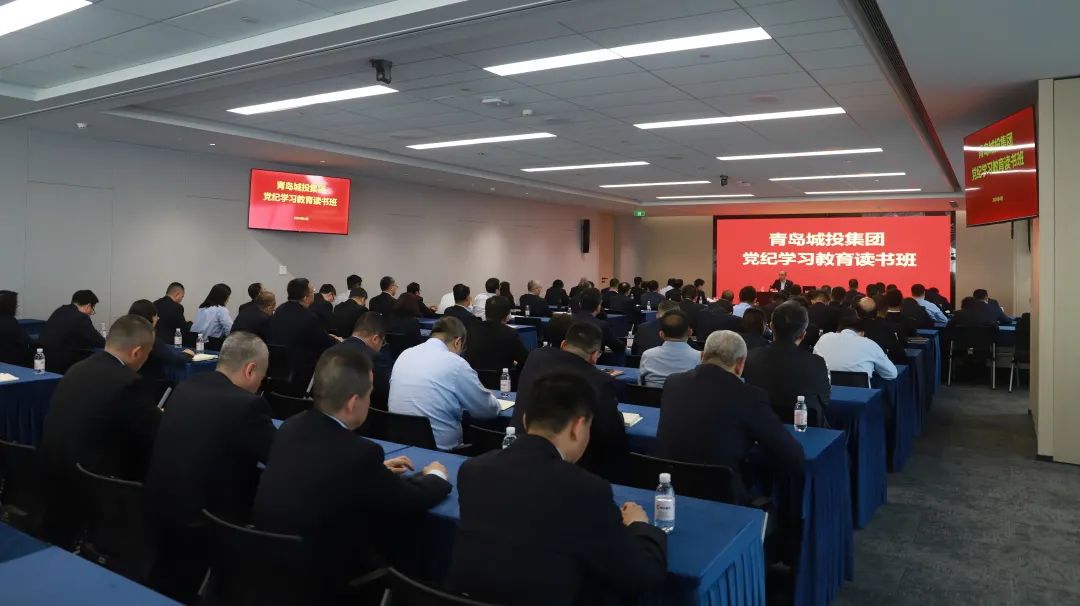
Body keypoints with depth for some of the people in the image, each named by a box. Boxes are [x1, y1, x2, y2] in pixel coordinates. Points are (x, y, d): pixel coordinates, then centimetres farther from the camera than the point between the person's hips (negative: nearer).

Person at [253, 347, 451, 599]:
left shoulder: (291, 427, -6)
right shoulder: (357, 452, -27)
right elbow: (410, 501, -11)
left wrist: (378, 469, 18)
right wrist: (435, 476, 9)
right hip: (319, 578, -7)